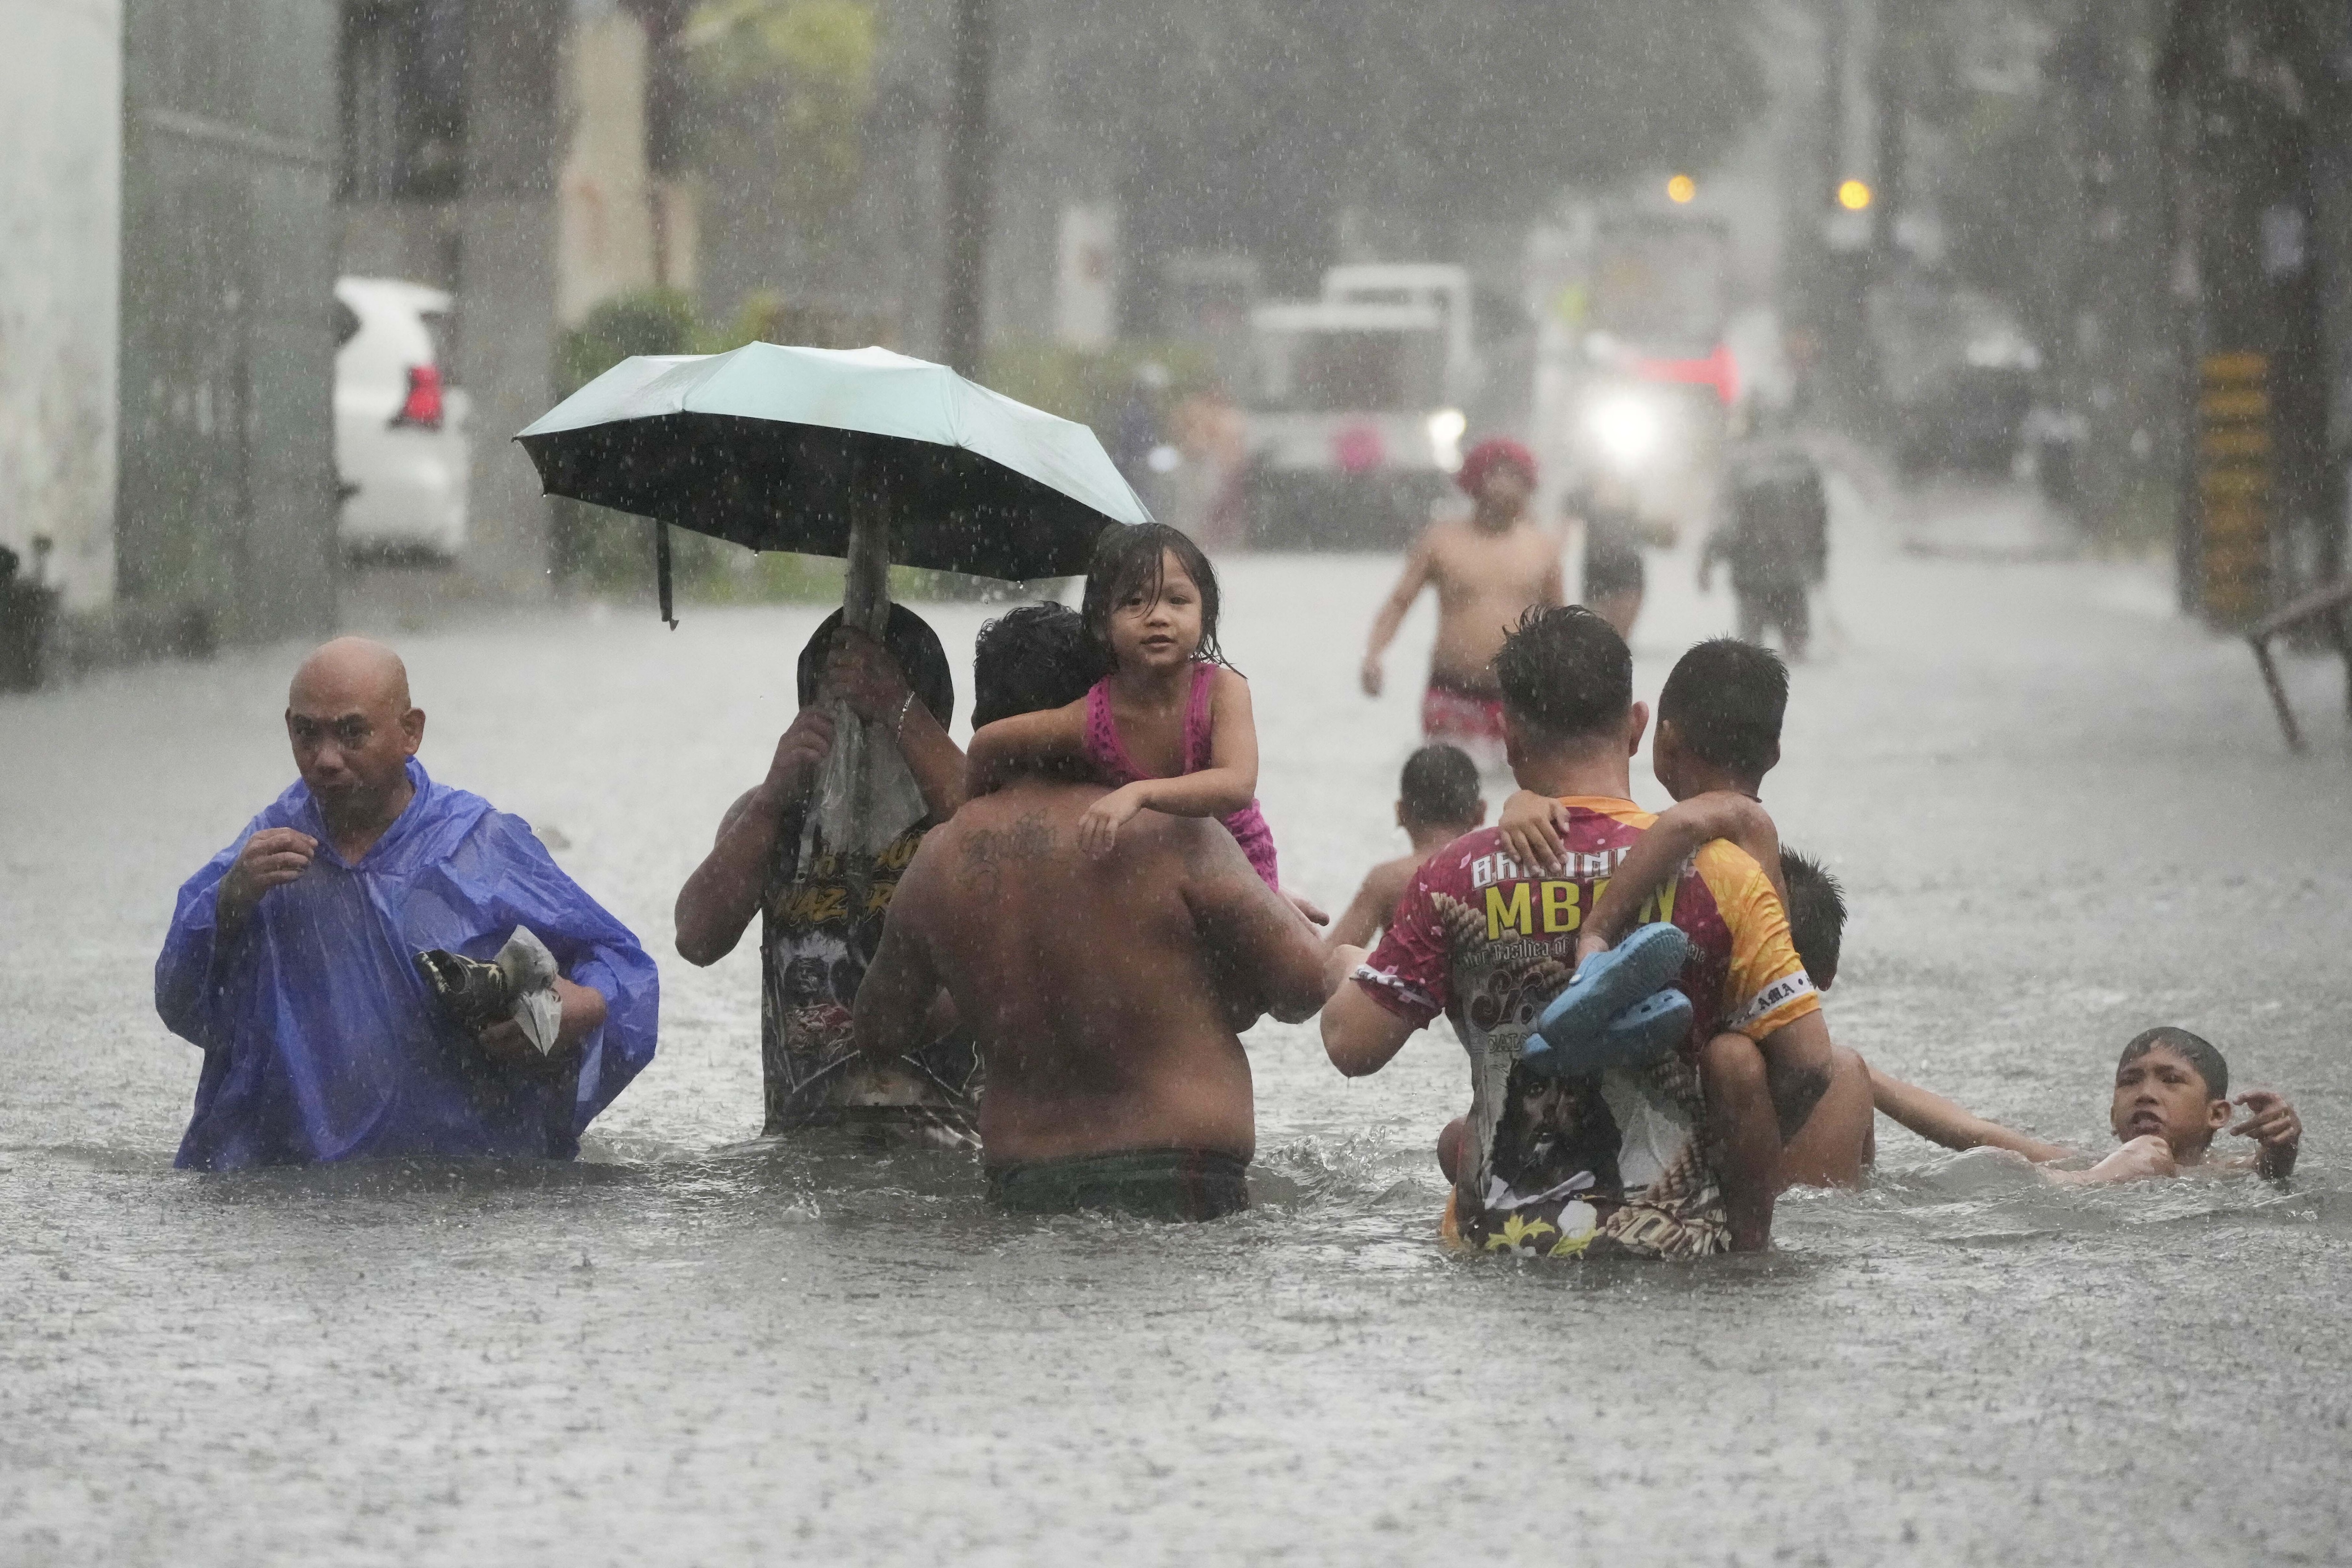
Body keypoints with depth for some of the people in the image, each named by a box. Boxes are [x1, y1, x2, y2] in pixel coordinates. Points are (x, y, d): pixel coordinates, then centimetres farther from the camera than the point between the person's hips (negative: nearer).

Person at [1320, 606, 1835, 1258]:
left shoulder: (1455, 877, 0)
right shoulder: (1716, 872, -1)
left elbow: (1353, 1046, 2)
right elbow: (1807, 1063, -3)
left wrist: (1346, 969, 26)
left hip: (1497, 1246, 0)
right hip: (1676, 1244, 0)